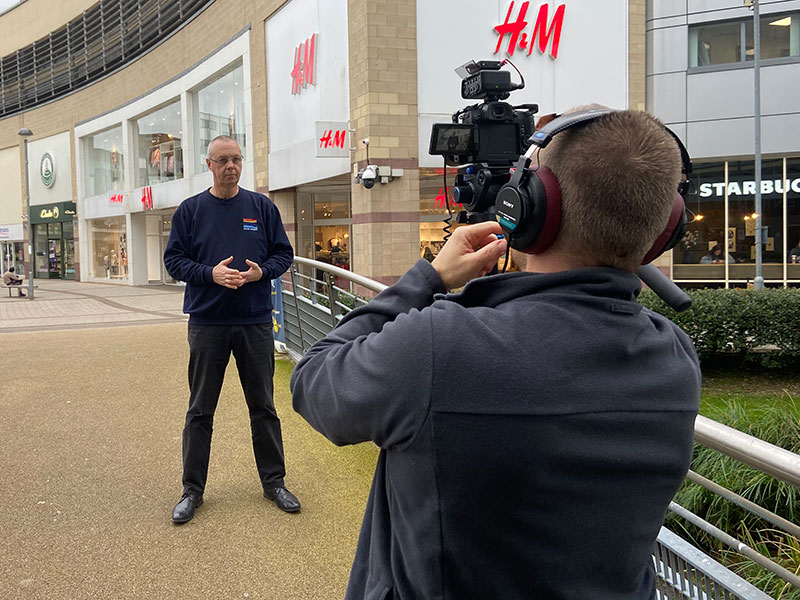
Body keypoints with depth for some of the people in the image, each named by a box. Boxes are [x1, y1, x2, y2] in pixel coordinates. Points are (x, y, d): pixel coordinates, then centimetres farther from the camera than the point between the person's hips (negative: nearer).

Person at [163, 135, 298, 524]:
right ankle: (192, 489, 18)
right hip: (207, 322, -1)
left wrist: (261, 272, -13)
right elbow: (174, 259, 1)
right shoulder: (190, 210, 3)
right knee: (200, 411, 7)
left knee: (263, 406, 10)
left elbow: (283, 253, 7)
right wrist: (211, 274, -16)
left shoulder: (262, 207, 5)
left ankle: (274, 482, 23)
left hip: (256, 322, 1)